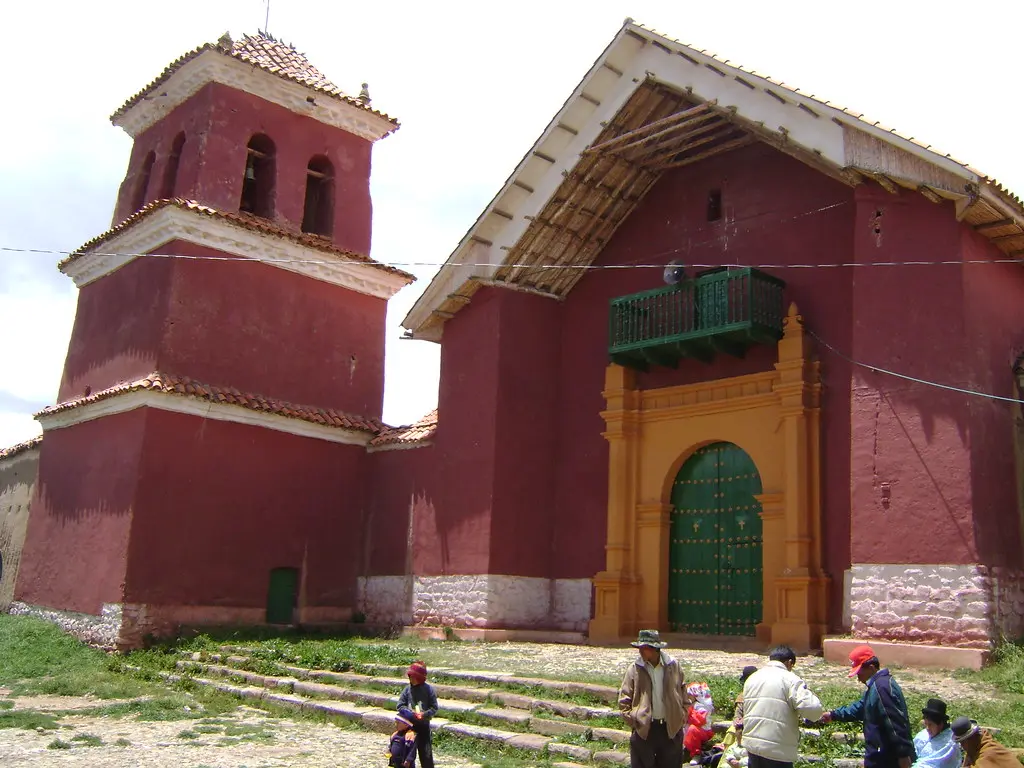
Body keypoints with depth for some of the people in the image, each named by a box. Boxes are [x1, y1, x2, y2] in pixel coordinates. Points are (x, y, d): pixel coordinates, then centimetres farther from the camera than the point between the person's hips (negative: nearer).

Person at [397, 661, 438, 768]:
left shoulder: (428, 689, -6)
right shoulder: (407, 689, -1)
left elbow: (434, 708, -4)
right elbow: (400, 706, -1)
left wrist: (425, 714, -21)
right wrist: (410, 713, -17)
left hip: (423, 725, -2)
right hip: (409, 725, 2)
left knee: (426, 753, 1)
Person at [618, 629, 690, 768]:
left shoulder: (673, 666, -1)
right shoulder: (634, 669, -6)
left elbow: (683, 693, 11)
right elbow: (624, 699, -2)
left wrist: (683, 715, 5)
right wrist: (631, 720, -8)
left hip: (671, 728, 2)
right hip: (644, 729, -1)